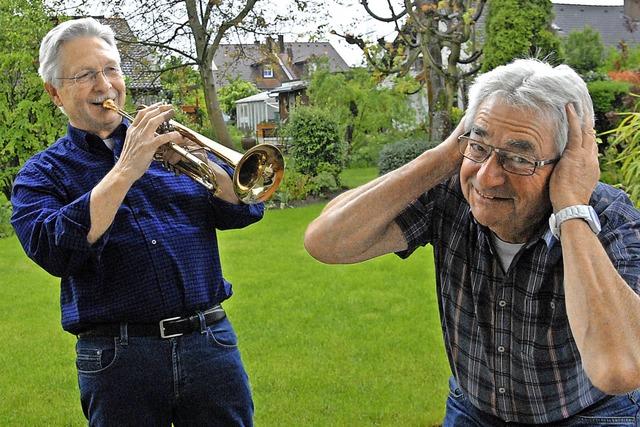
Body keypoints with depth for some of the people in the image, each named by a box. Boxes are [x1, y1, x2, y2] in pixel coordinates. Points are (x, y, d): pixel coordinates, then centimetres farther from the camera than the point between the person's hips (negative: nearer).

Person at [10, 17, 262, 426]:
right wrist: (125, 171, -19)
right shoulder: (42, 173, 5)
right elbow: (54, 251, -15)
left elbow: (243, 211, 6)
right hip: (119, 358, -2)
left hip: (211, 342, 3)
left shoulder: (165, 143, 13)